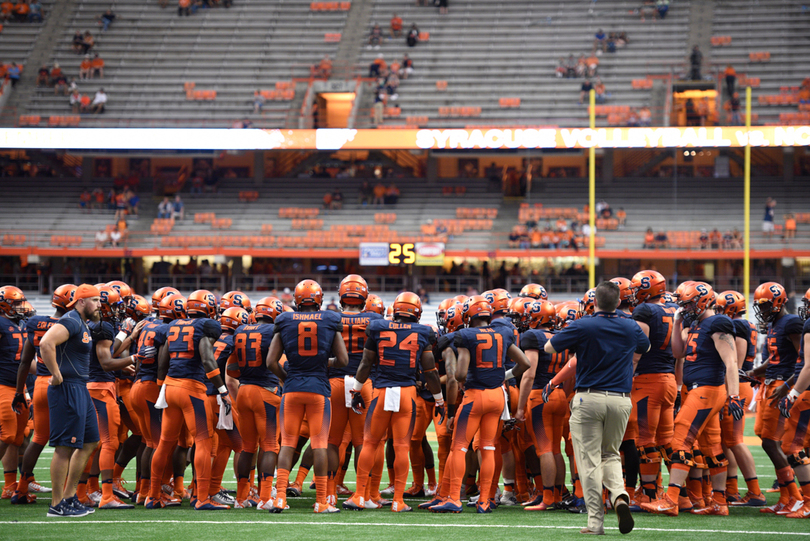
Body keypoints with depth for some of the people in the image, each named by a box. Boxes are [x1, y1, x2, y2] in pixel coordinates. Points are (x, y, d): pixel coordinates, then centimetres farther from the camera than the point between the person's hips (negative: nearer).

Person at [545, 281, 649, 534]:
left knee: (589, 460, 1)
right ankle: (619, 495, -7)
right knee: (610, 453, 20)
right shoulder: (631, 328, 6)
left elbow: (548, 348, 3)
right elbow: (644, 347, 29)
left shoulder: (582, 327, -8)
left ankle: (596, 521, -2)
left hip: (589, 399, -3)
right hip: (621, 400, 3)